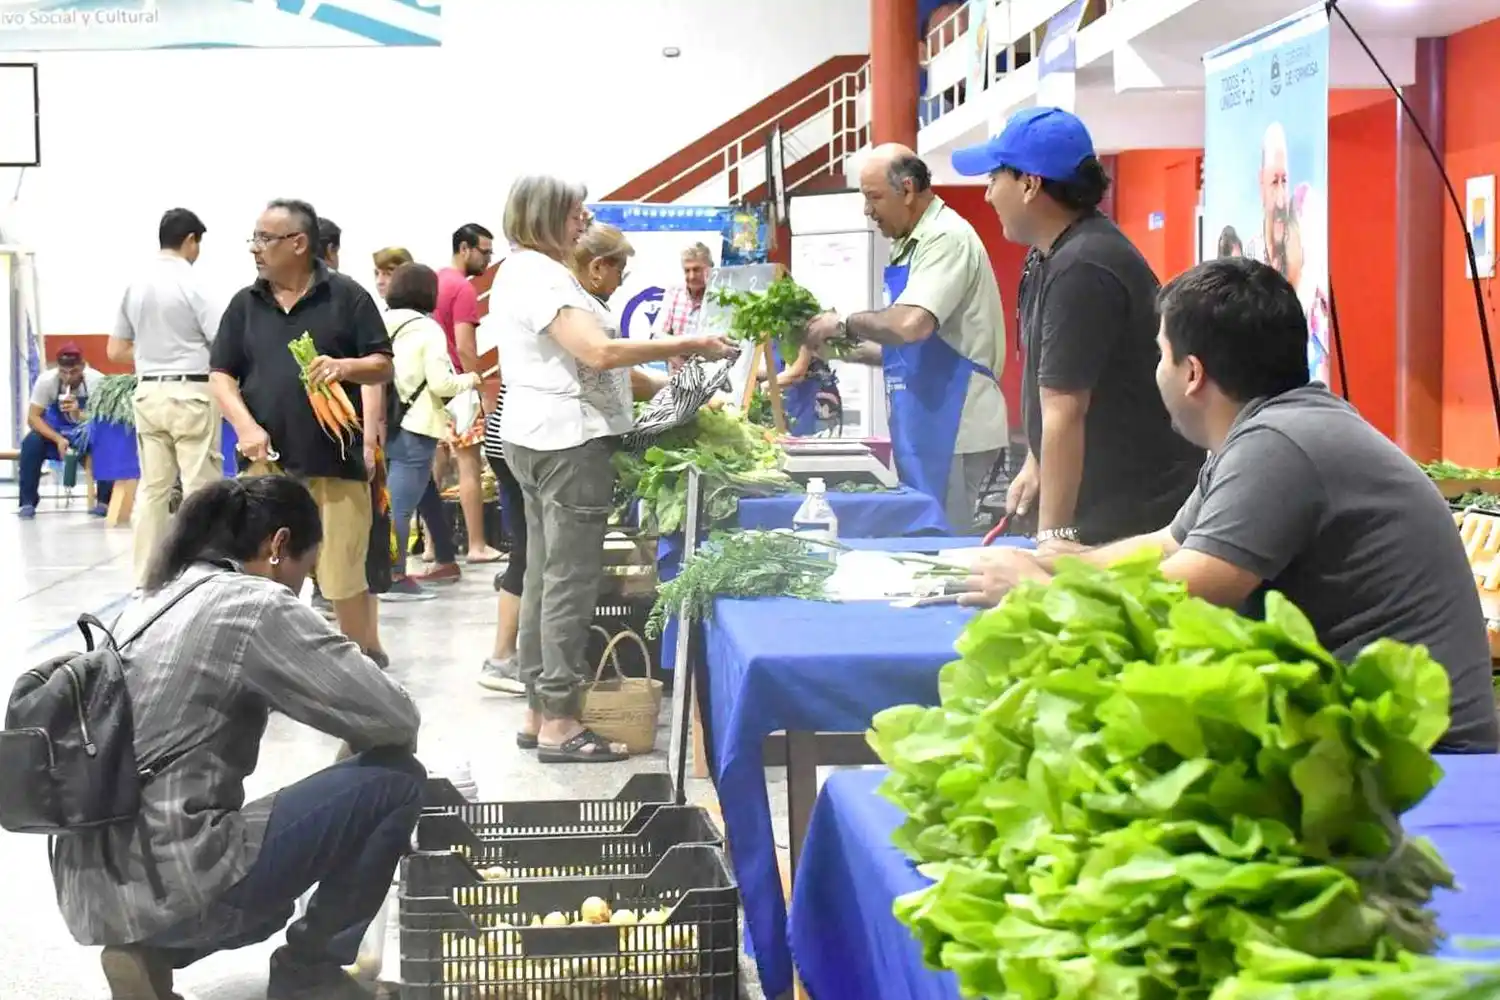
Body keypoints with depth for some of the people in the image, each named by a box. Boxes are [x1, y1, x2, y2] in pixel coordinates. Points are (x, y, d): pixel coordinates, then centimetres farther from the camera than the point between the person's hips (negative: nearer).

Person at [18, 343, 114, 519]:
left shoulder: (97, 381, -22)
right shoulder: (46, 380, -20)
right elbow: (33, 417, -18)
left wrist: (79, 414, -45)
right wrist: (58, 439, -33)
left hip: (87, 435, -1)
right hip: (55, 431, 1)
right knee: (31, 443, -30)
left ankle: (104, 501, -19)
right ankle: (28, 502, -18)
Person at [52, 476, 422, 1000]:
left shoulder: (152, 602, 15)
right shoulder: (255, 606, -11)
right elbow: (394, 720, -12)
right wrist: (365, 747, 11)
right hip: (170, 884, -9)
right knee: (395, 779, -1)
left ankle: (149, 951, 12)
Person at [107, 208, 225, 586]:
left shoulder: (136, 285, 8)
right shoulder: (190, 283, -10)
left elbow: (117, 351, 12)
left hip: (149, 393, 6)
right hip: (190, 393, -6)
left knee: (152, 488, 9)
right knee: (200, 490, -2)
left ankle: (145, 579, 11)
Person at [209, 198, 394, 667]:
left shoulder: (346, 295, 1)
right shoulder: (245, 304, 9)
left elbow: (383, 366, 2)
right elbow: (221, 375, 8)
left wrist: (346, 367, -19)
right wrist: (245, 426, -9)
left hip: (335, 459, -3)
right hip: (268, 460, 3)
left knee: (344, 574, 1)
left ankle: (367, 657, 19)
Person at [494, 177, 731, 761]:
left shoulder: (523, 271, 18)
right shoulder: (540, 275, -16)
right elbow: (598, 352, -27)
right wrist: (689, 347, -23)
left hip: (539, 437, 11)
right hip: (567, 439, -11)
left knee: (544, 576, 12)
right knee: (570, 582, -7)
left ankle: (538, 713, 17)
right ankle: (559, 725, -4)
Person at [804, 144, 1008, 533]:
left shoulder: (947, 238, -14)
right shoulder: (914, 244, 16)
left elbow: (910, 325, -28)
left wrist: (845, 324, -13)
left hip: (953, 428, -10)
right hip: (926, 426, 10)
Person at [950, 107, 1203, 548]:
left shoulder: (1081, 270, -23)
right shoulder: (1050, 256, 9)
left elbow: (1065, 416, -24)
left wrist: (1052, 537, -24)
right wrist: (1035, 465, 16)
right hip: (1099, 508, 9)